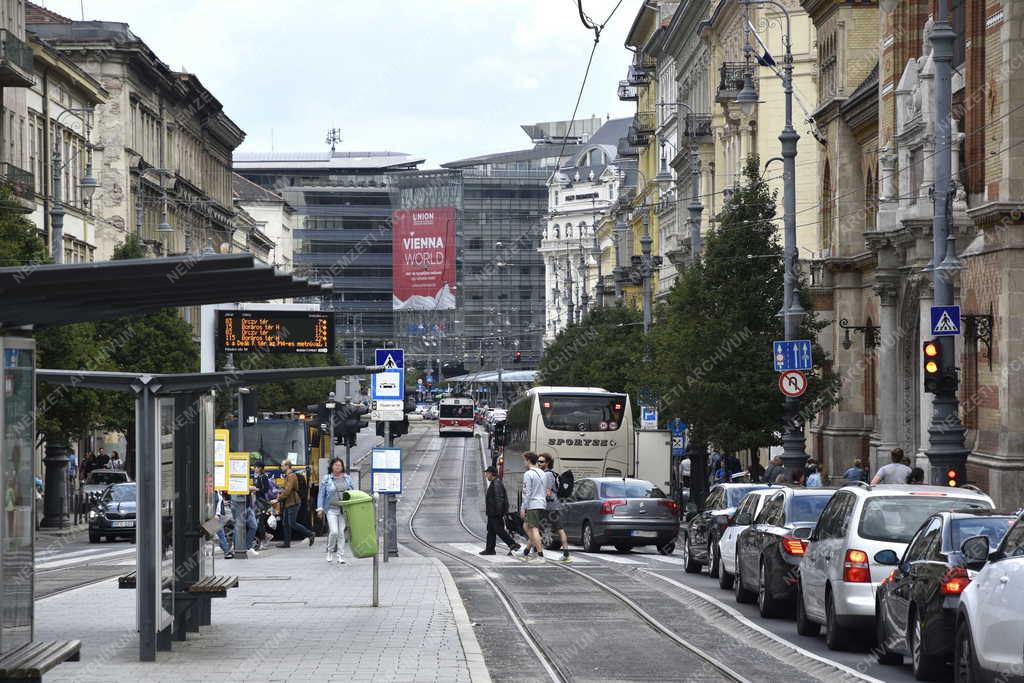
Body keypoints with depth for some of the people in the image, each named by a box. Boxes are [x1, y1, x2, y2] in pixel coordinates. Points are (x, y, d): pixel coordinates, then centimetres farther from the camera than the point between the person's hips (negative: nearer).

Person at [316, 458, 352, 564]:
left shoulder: (347, 478, 9)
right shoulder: (326, 479, 2)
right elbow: (321, 494, 3)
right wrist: (320, 508, -4)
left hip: (344, 509, 3)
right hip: (331, 509, -3)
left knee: (341, 532, 1)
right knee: (334, 531, -13)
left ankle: (341, 556, 7)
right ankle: (330, 551, 12)